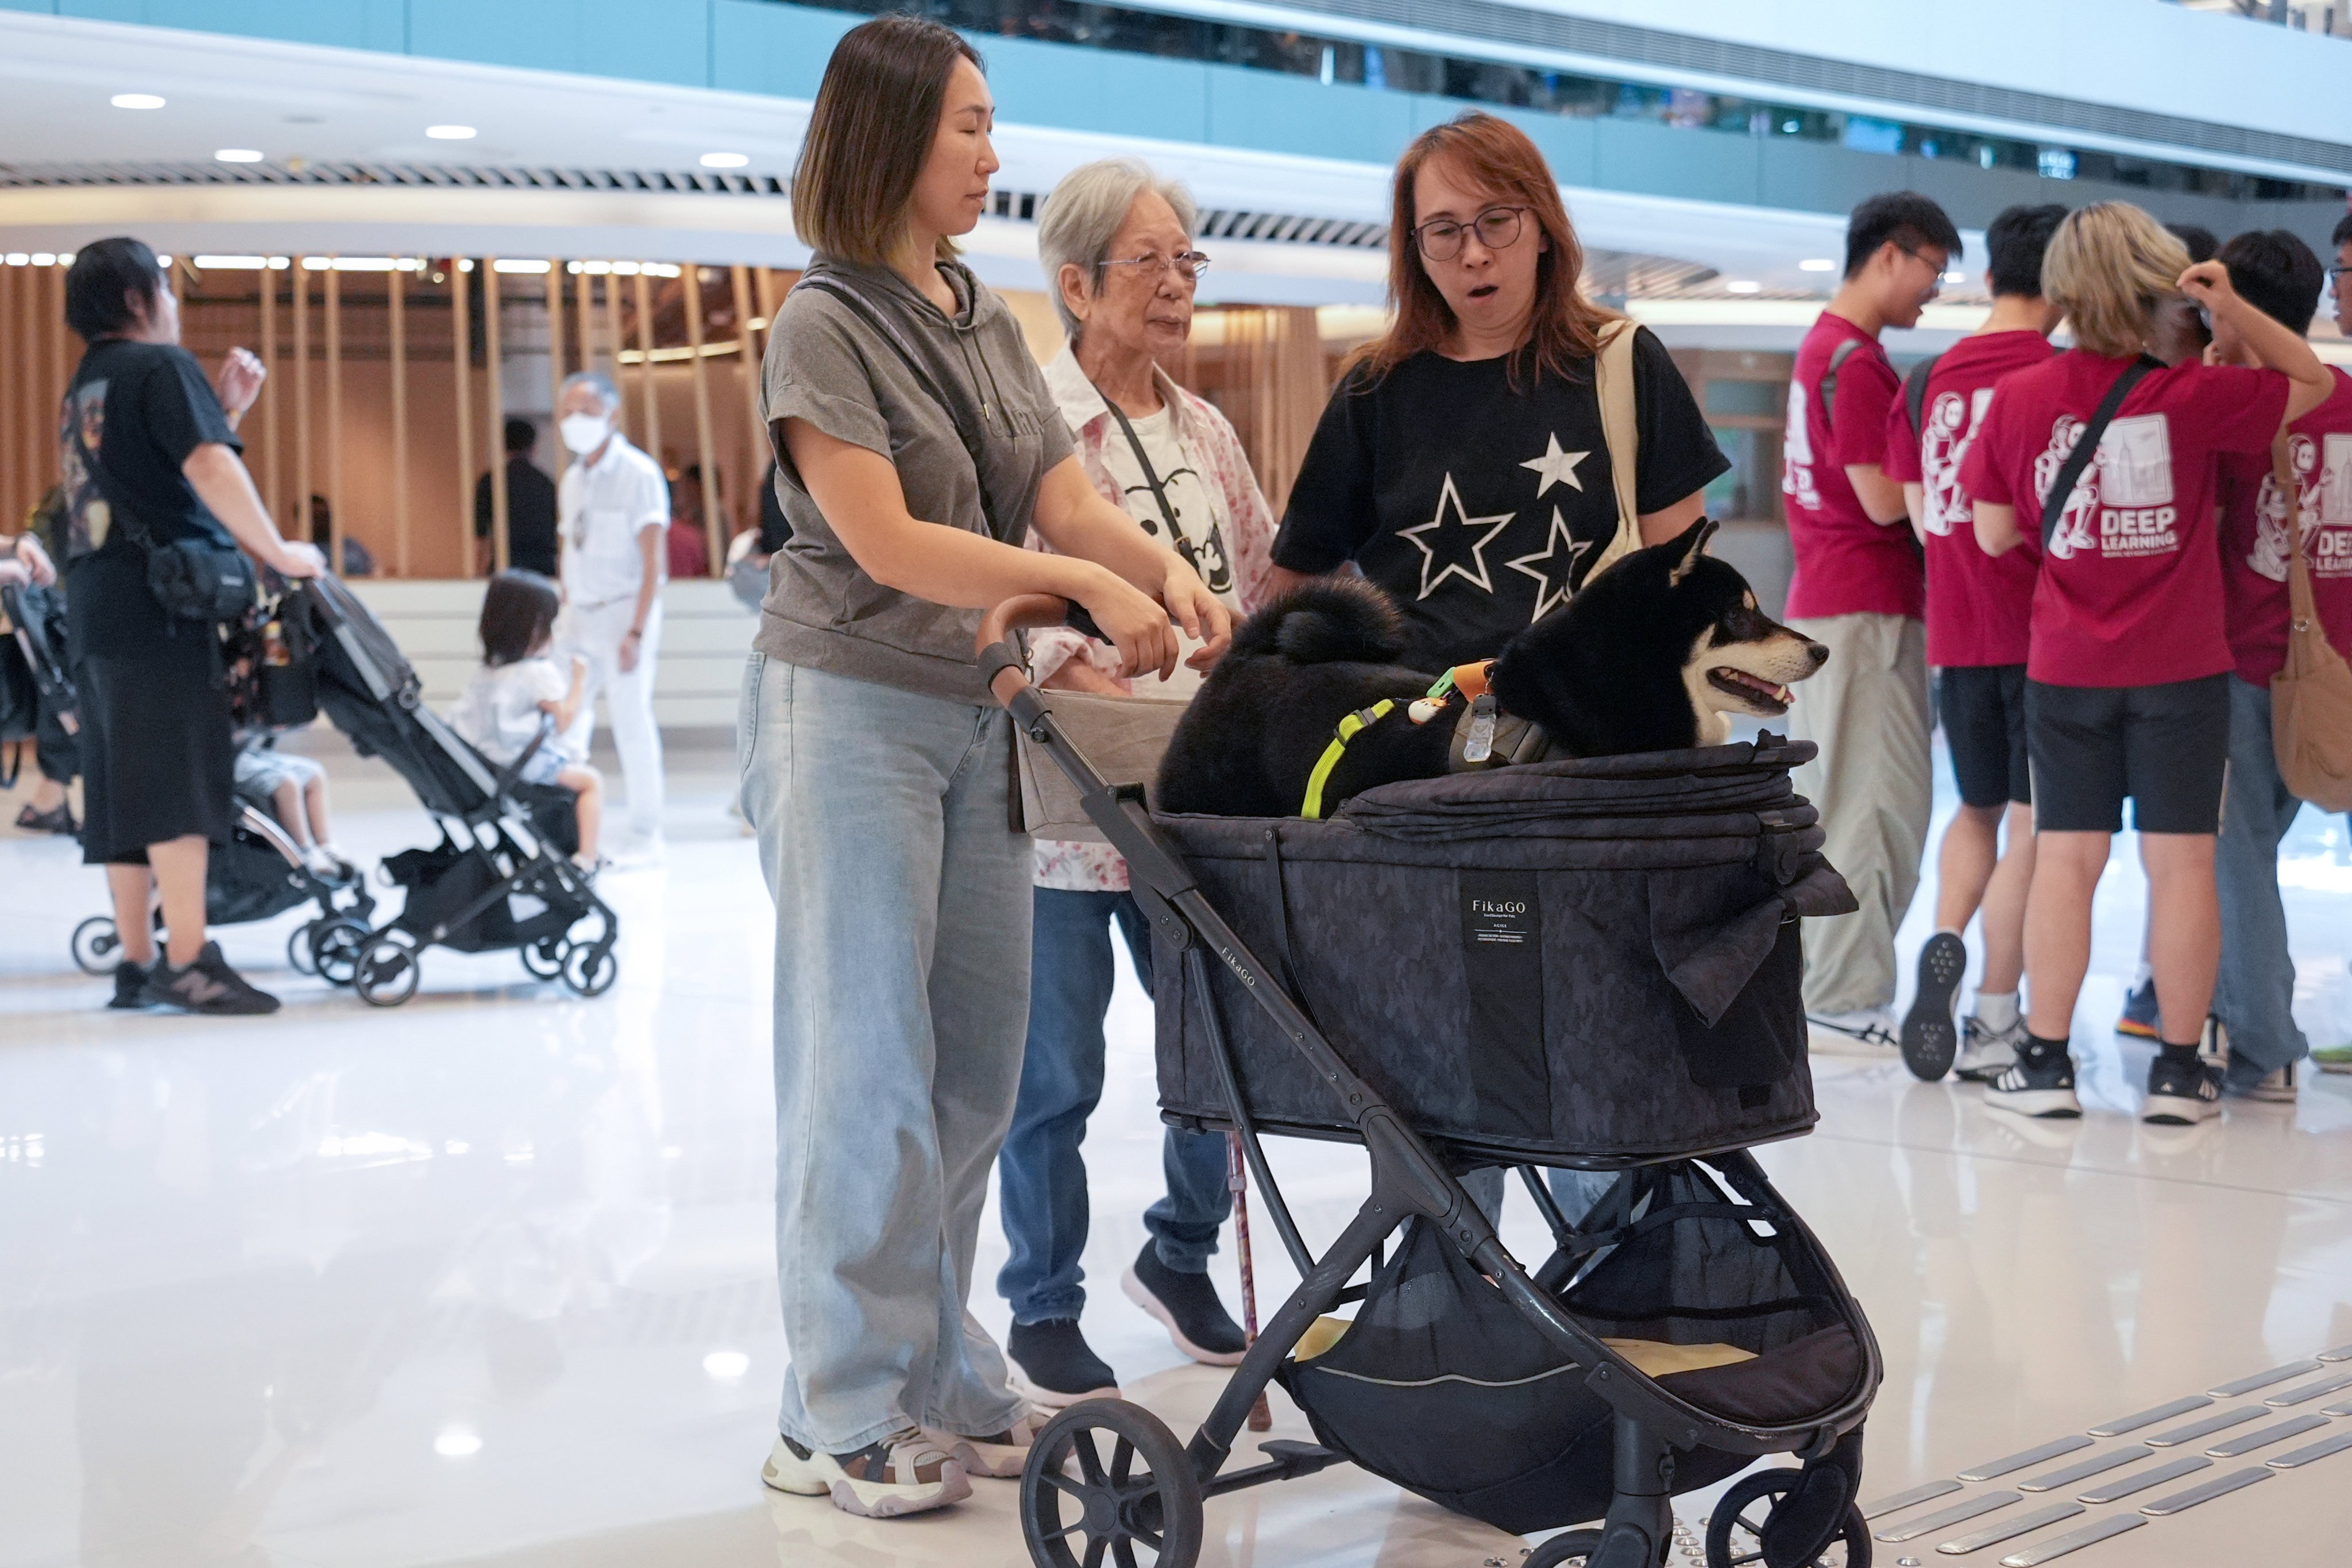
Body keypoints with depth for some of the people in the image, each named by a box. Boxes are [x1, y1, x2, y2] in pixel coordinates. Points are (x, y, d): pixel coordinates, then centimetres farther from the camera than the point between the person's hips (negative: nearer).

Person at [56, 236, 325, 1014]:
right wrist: (277, 552, -17)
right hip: (160, 602, -9)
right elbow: (207, 468, -19)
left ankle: (136, 962, 11)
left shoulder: (83, 387, 25)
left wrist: (227, 408, 17)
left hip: (93, 612, 9)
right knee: (181, 778, -13)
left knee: (123, 790, 9)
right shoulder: (161, 365, -4)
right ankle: (187, 961, -18)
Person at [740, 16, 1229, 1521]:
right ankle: (842, 1420, 4)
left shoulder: (991, 324, 13)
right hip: (850, 710, -7)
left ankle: (942, 1382, 19)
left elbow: (1071, 504, 6)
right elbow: (884, 543, -16)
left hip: (979, 717, 7)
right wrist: (1084, 583, -20)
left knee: (976, 1060, 8)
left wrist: (1169, 570, -14)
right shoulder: (825, 325, -8)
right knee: (868, 1064, -5)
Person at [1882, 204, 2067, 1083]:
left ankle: (1944, 942, -4)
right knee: (2031, 822, 2)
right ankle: (1992, 1019, 0)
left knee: (1977, 808, 20)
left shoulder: (1930, 380, 7)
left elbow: (1920, 513, 6)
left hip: (1956, 635, 5)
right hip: (2045, 631, -5)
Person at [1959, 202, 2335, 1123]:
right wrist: (2230, 307, -6)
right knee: (2181, 859, 4)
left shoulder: (2019, 398, -4)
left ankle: (2046, 1062, 10)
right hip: (2181, 667, -2)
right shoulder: (2192, 397, -10)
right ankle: (2179, 1072, 9)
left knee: (2066, 857, 8)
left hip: (2065, 667, 2)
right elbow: (2314, 382, 5)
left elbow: (1994, 534, 1)